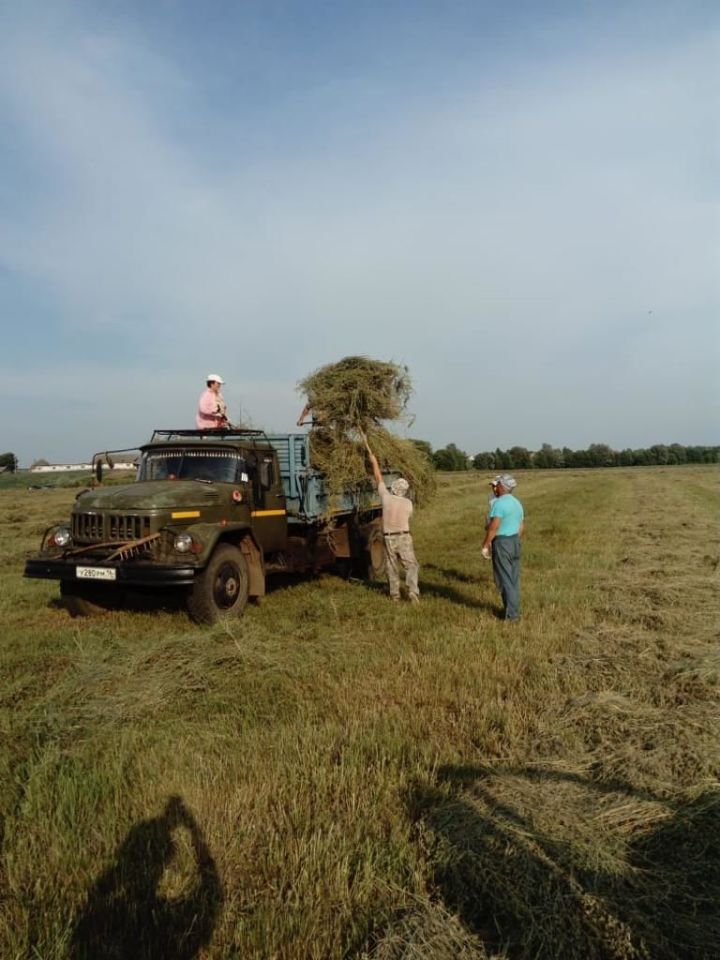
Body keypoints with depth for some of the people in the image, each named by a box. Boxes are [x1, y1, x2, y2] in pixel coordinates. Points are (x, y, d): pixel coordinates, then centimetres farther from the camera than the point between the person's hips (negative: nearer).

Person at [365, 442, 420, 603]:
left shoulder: (386, 497, -4)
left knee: (392, 567, 13)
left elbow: (378, 478, 6)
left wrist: (374, 461, 16)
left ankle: (394, 594, 17)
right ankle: (412, 591, -12)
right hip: (404, 537, -1)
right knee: (411, 566, 3)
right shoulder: (408, 503, -3)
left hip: (388, 538, 1)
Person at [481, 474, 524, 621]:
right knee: (513, 579, 14)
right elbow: (521, 527, 14)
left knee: (504, 580, -1)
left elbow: (493, 527, -22)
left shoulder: (499, 503, -17)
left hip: (501, 544, -9)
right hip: (515, 542, 9)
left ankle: (511, 613, 2)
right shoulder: (517, 503, 10)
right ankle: (514, 609, 22)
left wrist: (485, 545, -15)